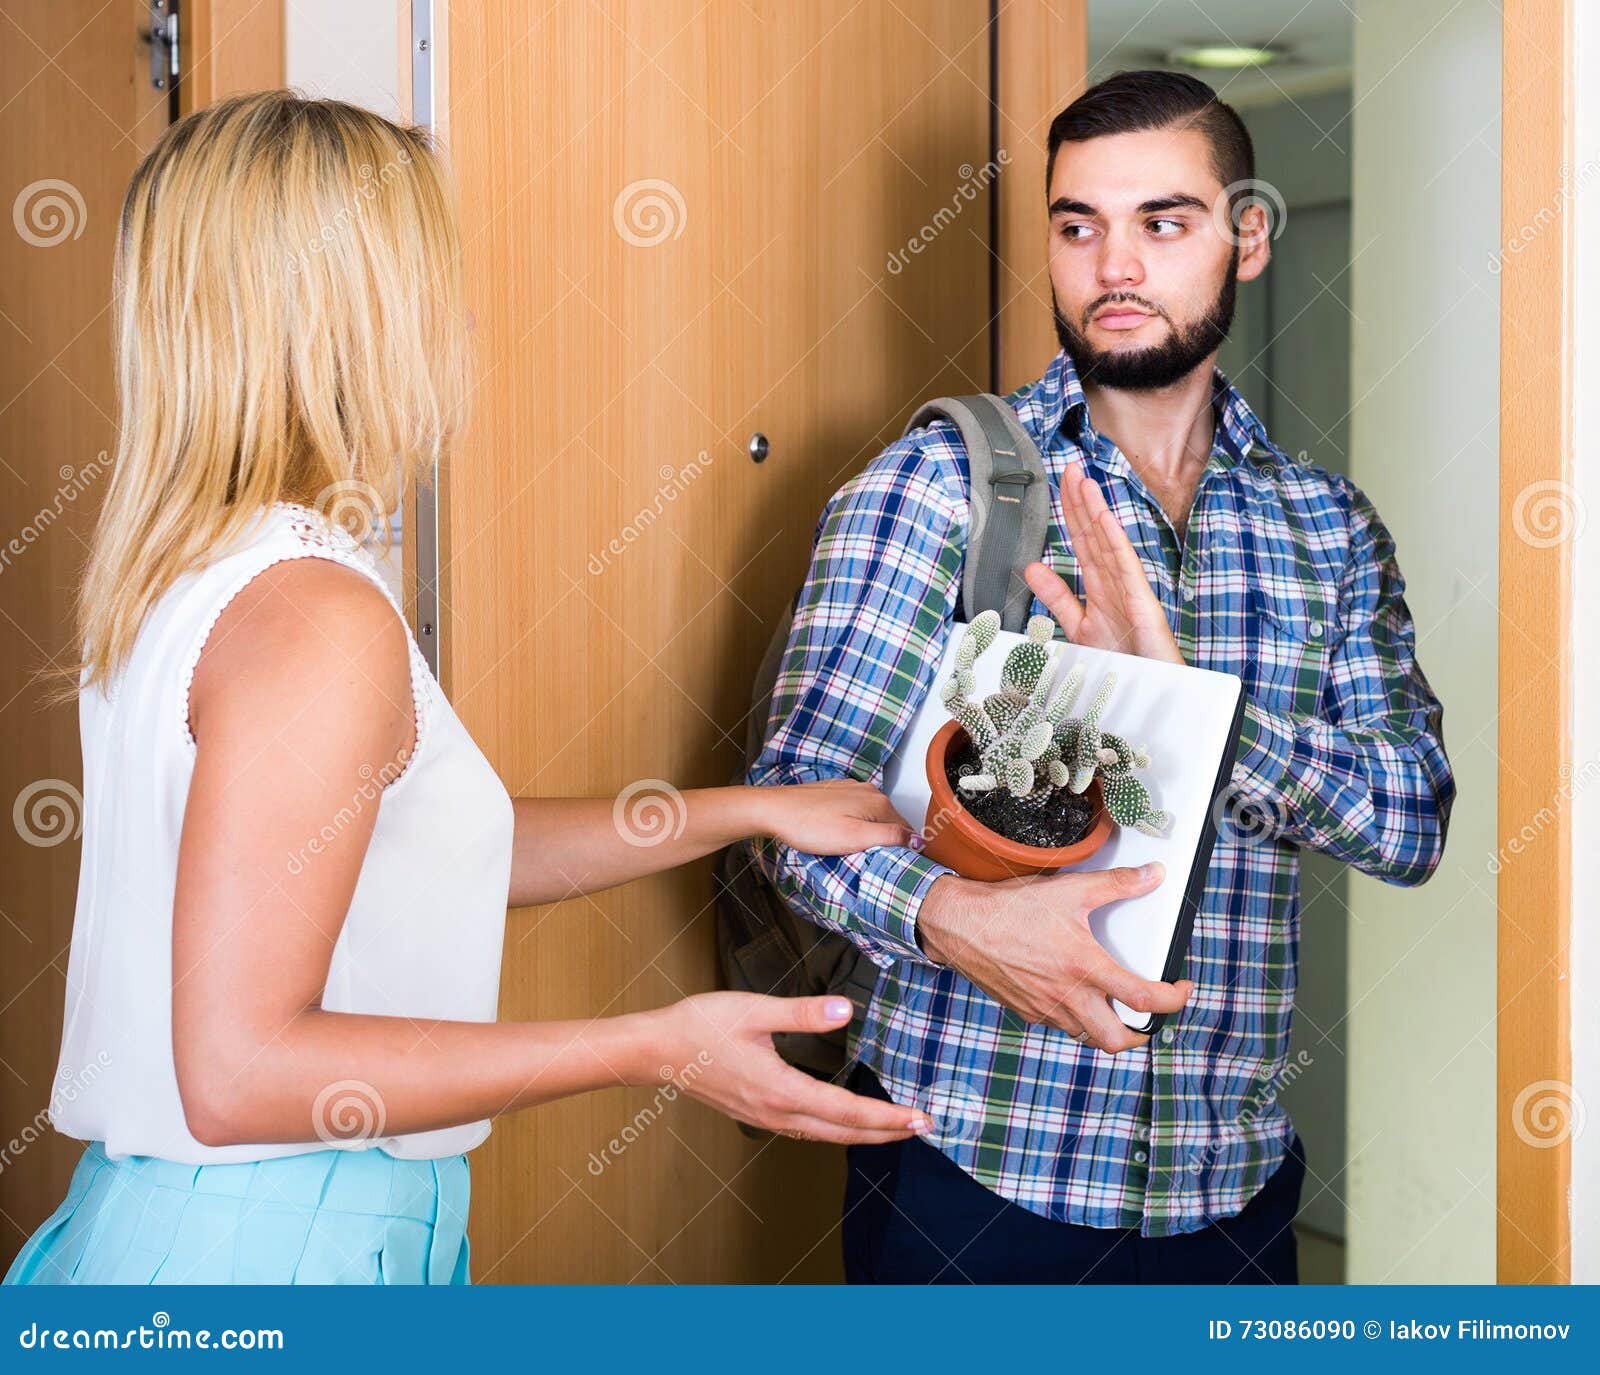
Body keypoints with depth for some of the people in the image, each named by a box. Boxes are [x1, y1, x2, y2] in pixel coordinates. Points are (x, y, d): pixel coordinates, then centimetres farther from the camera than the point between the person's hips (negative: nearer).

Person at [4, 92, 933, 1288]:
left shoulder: (191, 573, 7)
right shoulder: (317, 616, -22)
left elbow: (441, 851, 15)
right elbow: (239, 1071, -24)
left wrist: (751, 810, 16)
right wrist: (655, 1048, -21)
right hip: (269, 1250, -9)